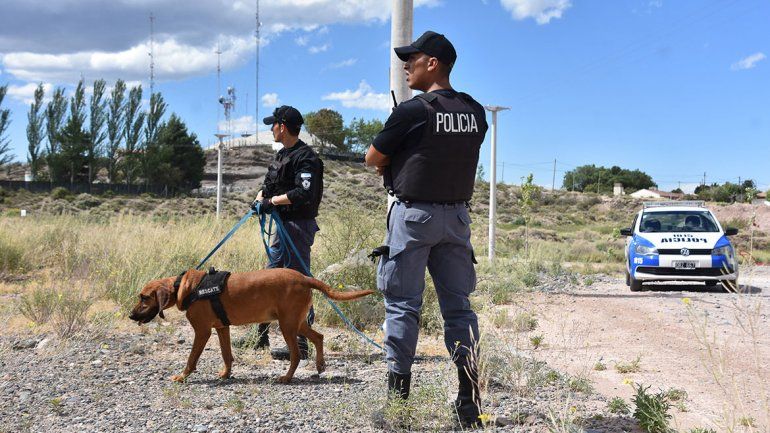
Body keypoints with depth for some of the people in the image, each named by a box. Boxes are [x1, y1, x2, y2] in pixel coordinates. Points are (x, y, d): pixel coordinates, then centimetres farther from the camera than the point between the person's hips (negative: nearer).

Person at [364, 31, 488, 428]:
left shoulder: (413, 110, -11)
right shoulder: (475, 112, 7)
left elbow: (373, 159, -3)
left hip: (414, 213, -5)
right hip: (457, 214, 6)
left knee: (402, 304, 2)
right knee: (458, 305, 8)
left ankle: (398, 393, 4)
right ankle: (470, 401, 8)